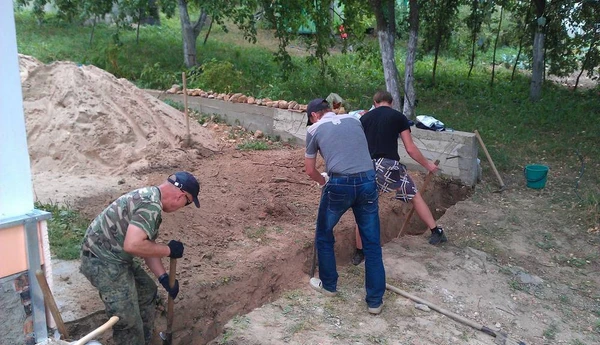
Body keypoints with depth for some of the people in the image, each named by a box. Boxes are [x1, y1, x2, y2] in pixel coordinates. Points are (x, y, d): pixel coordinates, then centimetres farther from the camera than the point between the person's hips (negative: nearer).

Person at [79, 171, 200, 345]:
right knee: (128, 320, -4)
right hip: (102, 262, -11)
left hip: (112, 257, 11)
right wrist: (168, 250, -20)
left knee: (147, 290, 23)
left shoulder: (149, 196, 10)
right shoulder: (150, 205, -24)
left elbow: (148, 246, 12)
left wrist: (164, 277, 6)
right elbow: (132, 245, -34)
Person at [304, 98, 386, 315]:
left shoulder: (314, 130, 9)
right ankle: (375, 301, 18)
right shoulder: (354, 120, 20)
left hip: (339, 185, -3)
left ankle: (329, 285, 35)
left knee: (324, 236, 21)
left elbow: (310, 170, 15)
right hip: (368, 182, 4)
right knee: (371, 243, 11)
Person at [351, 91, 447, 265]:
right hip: (389, 165, -2)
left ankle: (359, 252, 21)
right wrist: (427, 164, 17)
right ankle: (436, 232, 28)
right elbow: (410, 148, 3)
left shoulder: (364, 118, 17)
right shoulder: (399, 116, 8)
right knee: (415, 195, 21)